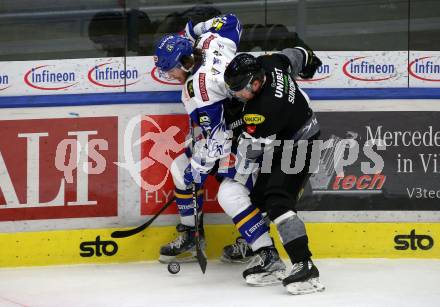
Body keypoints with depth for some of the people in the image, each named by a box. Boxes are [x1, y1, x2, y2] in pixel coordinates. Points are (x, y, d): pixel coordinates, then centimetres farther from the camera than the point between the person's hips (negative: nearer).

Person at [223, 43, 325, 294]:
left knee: (278, 202, -23)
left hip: (299, 147, -10)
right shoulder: (267, 63, -13)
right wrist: (307, 56, 32)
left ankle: (305, 267, -32)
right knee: (256, 195, 12)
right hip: (280, 145, 10)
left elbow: (249, 149, -25)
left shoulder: (266, 108, -36)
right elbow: (296, 54, 9)